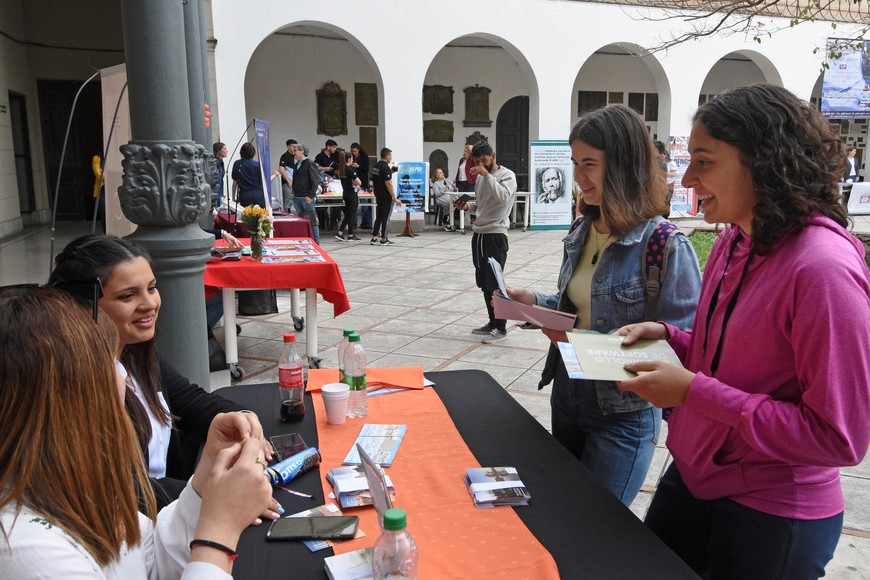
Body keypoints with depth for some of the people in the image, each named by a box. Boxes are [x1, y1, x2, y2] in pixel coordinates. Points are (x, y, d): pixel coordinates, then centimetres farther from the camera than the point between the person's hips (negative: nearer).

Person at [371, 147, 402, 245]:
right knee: (385, 218, 0)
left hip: (378, 196, 8)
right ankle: (383, 240, 5)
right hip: (386, 197, -8)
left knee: (378, 217, 12)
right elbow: (388, 184, -20)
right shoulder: (385, 167, -17)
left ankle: (374, 238, 12)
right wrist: (395, 198, -18)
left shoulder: (376, 166, 11)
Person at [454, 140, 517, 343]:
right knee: (483, 282, 12)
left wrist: (487, 175, -25)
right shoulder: (480, 176, 13)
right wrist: (467, 205, 5)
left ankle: (501, 327, 4)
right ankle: (493, 322, 25)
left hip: (496, 235, -8)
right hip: (478, 233, 8)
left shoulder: (507, 175, -8)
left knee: (493, 283, -6)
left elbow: (503, 198, -27)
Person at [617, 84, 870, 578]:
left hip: (772, 518, -7)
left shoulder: (824, 267, -26)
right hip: (691, 478, 8)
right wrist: (666, 335, -4)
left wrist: (694, 391, -25)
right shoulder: (734, 241, 0)